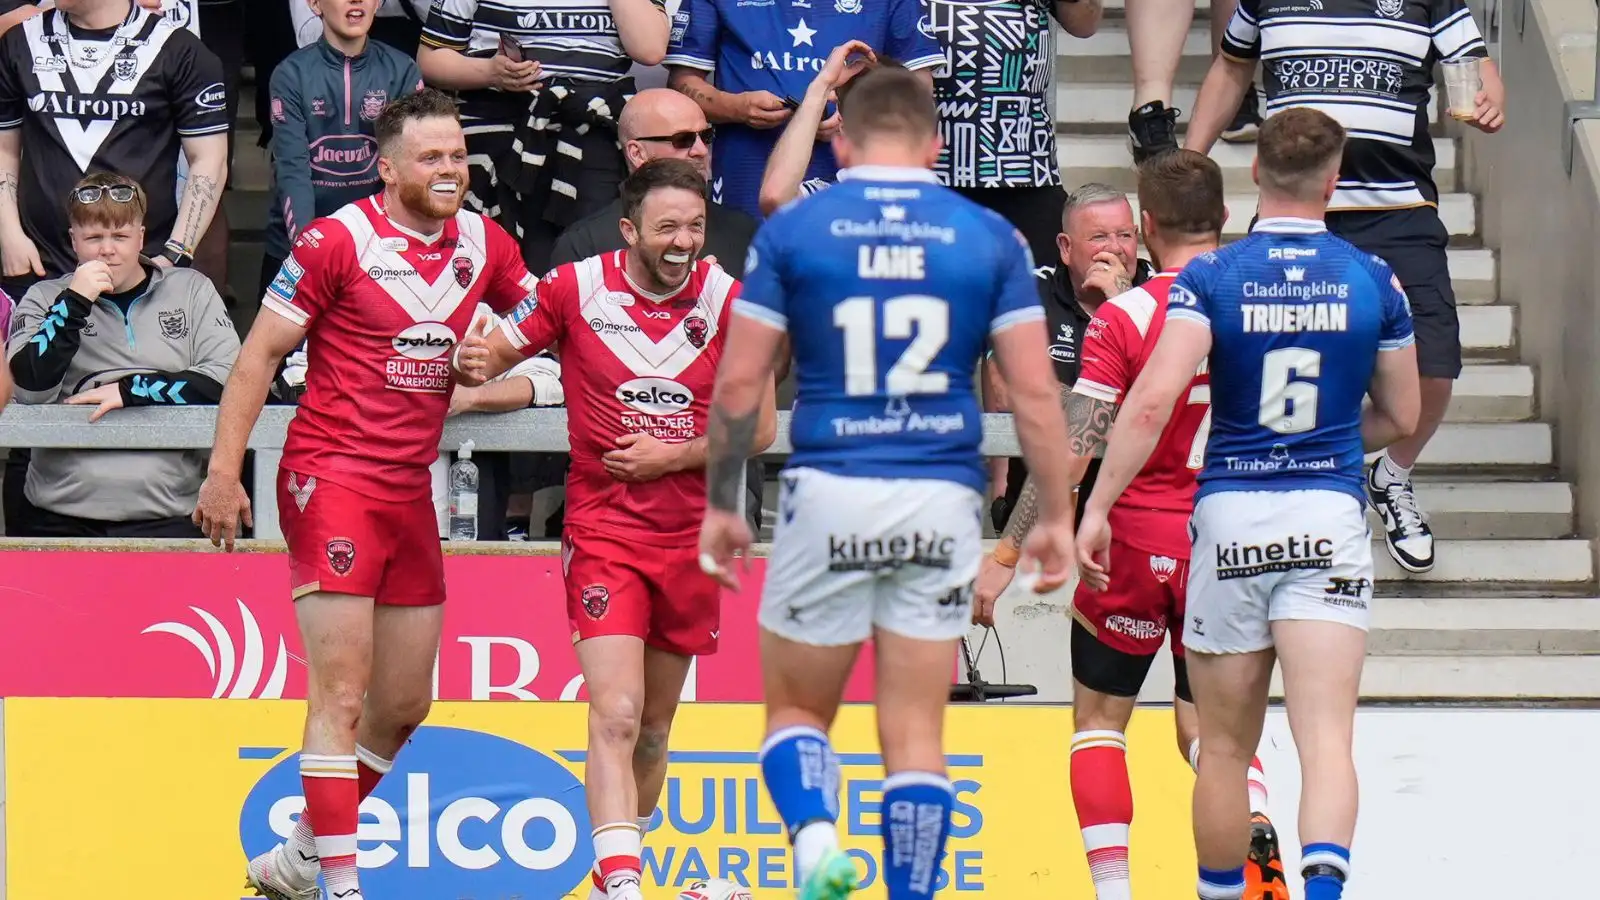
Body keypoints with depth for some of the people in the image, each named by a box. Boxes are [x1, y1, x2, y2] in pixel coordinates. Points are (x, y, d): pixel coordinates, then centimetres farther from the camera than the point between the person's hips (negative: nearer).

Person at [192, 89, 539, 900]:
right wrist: (223, 472, -11)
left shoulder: (484, 245, 7)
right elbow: (260, 354, -6)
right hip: (331, 477, -7)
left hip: (411, 490, 7)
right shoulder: (338, 241, -9)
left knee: (403, 706, 12)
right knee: (341, 695, -12)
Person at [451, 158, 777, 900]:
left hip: (690, 538, 3)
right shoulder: (576, 289, -7)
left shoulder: (727, 301, -3)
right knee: (616, 714, -18)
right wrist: (475, 362, -20)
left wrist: (674, 456, -12)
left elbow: (760, 429, 0)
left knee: (654, 727, 14)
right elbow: (498, 351, 3)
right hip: (603, 531, -3)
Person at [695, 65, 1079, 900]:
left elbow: (739, 383, 0)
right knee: (915, 733, 8)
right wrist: (1057, 516, 8)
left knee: (795, 709, 12)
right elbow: (1034, 391, 0)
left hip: (829, 495, -1)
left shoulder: (791, 231, 1)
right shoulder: (990, 238, 3)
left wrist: (720, 505, 10)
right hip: (942, 502, 1)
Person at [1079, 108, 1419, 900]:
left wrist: (1096, 506, -10)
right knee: (1325, 737, -10)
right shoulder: (1372, 281, 3)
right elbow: (1402, 418, 13)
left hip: (1230, 512, 0)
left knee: (1225, 747, 13)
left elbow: (1154, 399, -14)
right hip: (1330, 516, 0)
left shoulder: (1209, 278, -3)